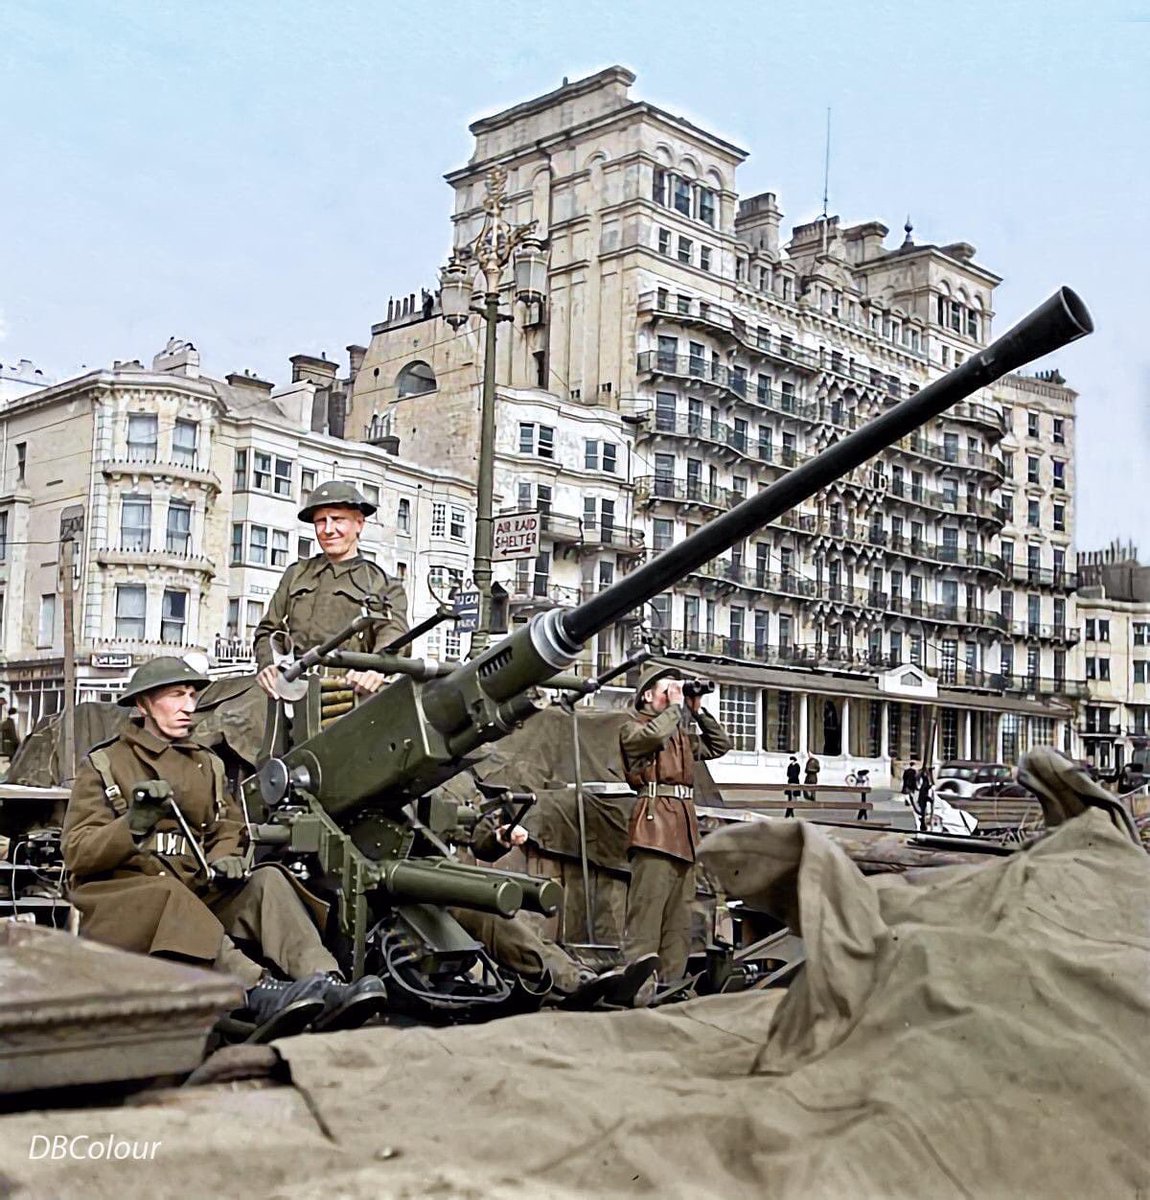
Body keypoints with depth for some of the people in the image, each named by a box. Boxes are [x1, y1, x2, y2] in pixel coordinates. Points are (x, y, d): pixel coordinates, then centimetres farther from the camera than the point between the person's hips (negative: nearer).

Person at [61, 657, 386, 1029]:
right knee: (169, 895, -37)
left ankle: (325, 982, -43)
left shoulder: (207, 764, 20)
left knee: (267, 880, -22)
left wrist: (223, 859, -9)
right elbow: (76, 852, -3)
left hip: (195, 893, 4)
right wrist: (133, 825, -21)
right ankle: (258, 991, -54)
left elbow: (229, 830, 16)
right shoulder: (102, 765, 6)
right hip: (123, 898, -4)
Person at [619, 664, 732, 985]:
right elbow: (654, 734, -16)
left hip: (683, 825, 8)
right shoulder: (632, 727, 6)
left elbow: (720, 746, 27)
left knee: (680, 917, 7)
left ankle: (671, 983, 10)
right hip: (654, 819, -8)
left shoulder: (681, 734, 27)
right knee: (646, 910, -14)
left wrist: (698, 711, 20)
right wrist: (675, 707, -1)